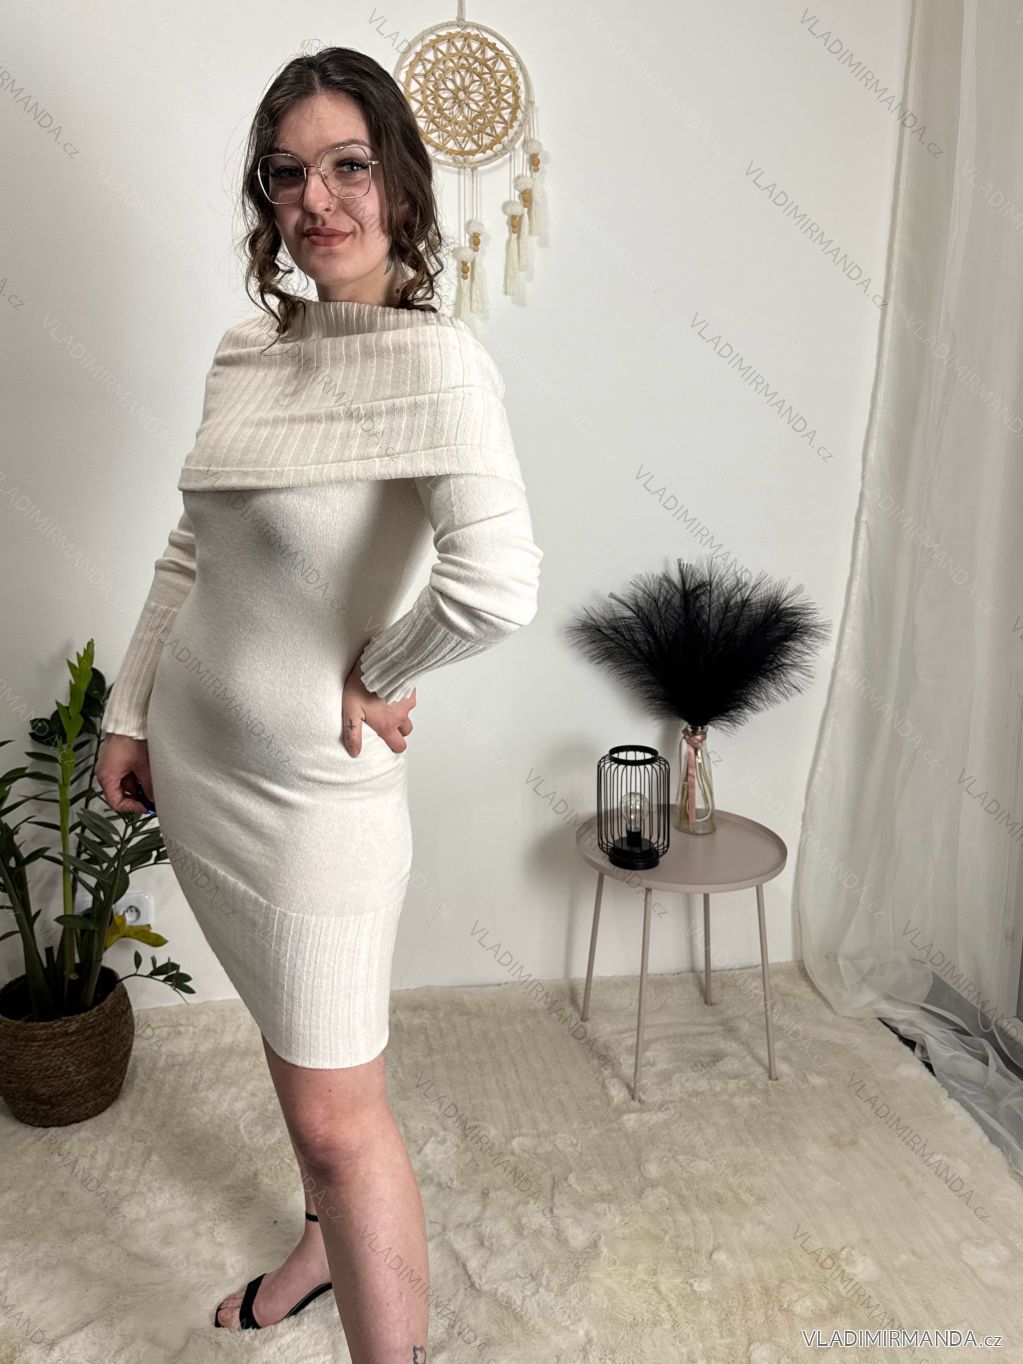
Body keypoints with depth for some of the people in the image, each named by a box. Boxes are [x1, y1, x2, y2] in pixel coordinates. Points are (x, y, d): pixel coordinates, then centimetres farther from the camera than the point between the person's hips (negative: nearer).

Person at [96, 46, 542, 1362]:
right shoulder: (244, 350, 5)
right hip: (195, 761, 8)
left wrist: (374, 677, -17)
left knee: (339, 1114, 4)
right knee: (290, 1043, 26)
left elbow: (497, 584, -33)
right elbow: (188, 552, 11)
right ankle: (325, 1245, 51)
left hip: (313, 787, -7)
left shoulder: (435, 362, -18)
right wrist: (128, 712, 11)